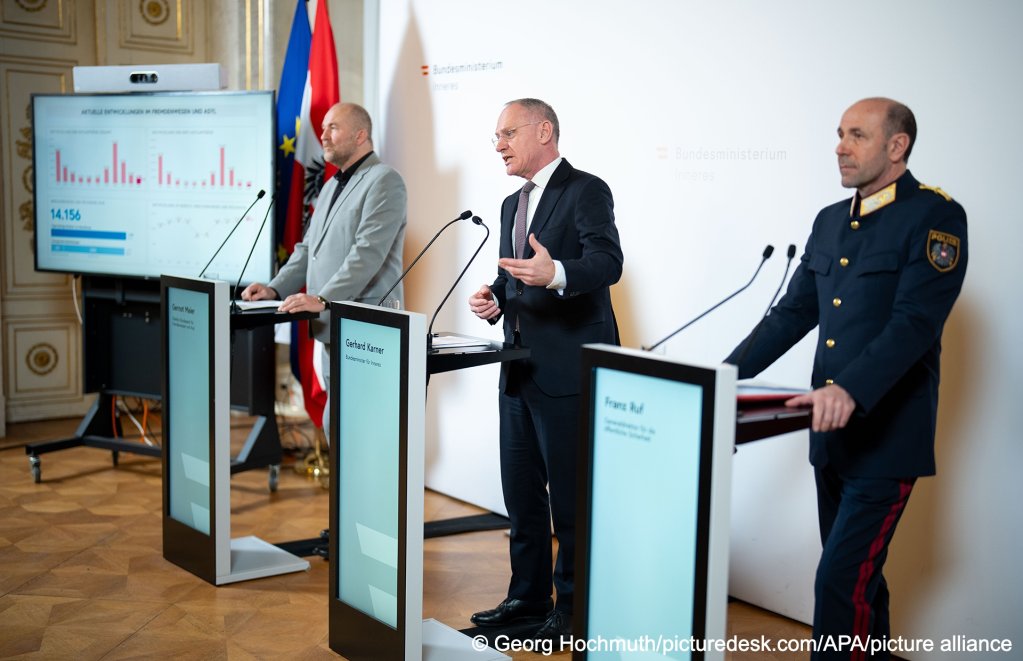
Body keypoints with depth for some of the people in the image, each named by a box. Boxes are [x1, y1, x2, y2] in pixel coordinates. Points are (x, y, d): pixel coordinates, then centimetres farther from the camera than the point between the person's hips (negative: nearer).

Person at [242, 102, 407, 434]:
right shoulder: (330, 187, 21)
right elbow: (308, 248, 22)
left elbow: (368, 252, -19)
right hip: (333, 329, 9)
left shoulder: (384, 181, -8)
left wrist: (322, 299, -24)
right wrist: (276, 288, 7)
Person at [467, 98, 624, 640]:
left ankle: (573, 606, 14)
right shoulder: (512, 204, 18)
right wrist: (493, 300, 3)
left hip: (568, 371, -8)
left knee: (571, 496, 1)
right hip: (519, 369, 9)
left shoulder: (586, 191, -8)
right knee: (521, 492, 15)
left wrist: (556, 274, -42)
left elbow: (608, 261, -23)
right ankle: (528, 596, 28)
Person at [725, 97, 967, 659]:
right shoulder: (830, 221, 12)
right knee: (856, 576, 18)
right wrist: (727, 376, 4)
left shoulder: (935, 218, -10)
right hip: (831, 434, 7)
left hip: (886, 438, -7)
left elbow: (914, 323, -22)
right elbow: (792, 314, 14)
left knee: (842, 582, -10)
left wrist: (851, 391, -35)